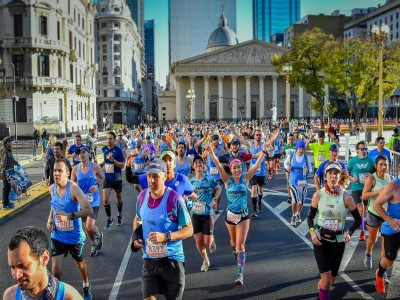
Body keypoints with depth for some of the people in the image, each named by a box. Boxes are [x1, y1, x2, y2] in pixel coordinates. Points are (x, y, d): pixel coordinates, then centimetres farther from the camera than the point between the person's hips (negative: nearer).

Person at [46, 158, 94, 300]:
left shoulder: (73, 188, -24)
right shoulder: (52, 188, -5)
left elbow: (89, 210, -30)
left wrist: (69, 216, -36)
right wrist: (50, 218, -1)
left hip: (75, 236, -3)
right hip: (57, 236, 3)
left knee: (80, 262, 23)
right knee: (56, 270, -7)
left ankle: (86, 287, 50)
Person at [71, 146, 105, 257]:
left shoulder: (95, 166, -8)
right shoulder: (76, 169, -3)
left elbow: (102, 178, 6)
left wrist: (97, 185, -13)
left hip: (93, 200, -3)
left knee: (90, 226, -15)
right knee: (86, 226, 12)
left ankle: (99, 235, 19)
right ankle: (94, 244, 36)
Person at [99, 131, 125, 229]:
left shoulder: (118, 150, -14)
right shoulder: (104, 149, 0)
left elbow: (122, 165, -17)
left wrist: (113, 160, -29)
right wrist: (101, 164, 4)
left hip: (117, 178, -3)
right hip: (107, 178, 3)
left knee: (118, 198, 15)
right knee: (105, 199, -10)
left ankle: (119, 216, 38)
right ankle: (109, 219, 7)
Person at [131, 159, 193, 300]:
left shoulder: (174, 199, -17)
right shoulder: (142, 196, -3)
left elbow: (189, 230, -12)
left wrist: (166, 236, -26)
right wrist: (136, 236, -1)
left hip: (172, 261, -3)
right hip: (149, 260, 3)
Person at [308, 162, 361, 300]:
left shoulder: (345, 196, -11)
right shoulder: (318, 195, -10)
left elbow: (358, 219, 0)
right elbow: (310, 217, 3)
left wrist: (349, 232, -17)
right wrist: (312, 232, -14)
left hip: (339, 241, 2)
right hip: (320, 239, -2)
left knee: (333, 277, 17)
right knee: (326, 279, -11)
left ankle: (321, 285, 50)